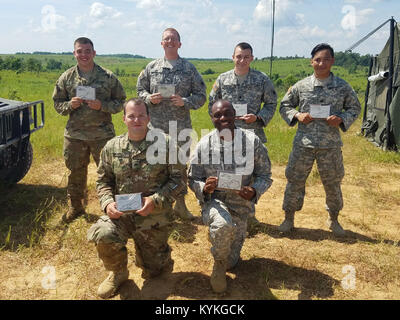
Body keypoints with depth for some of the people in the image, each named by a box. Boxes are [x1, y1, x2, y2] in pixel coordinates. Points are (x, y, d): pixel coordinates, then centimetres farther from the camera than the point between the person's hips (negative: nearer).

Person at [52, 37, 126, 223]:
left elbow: (120, 101, 3)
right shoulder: (66, 78, 6)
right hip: (75, 134, 2)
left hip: (102, 134, -2)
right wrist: (70, 105, -10)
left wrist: (102, 105, -14)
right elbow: (57, 103, 12)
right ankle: (75, 206, 31)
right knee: (76, 172, 12)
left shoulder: (108, 77, 0)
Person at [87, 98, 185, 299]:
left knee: (153, 271, 7)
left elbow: (177, 179, -4)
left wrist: (155, 200, -17)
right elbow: (103, 181, 11)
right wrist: (107, 203, -9)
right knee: (101, 234, -31)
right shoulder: (112, 147, 3)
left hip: (155, 215, -1)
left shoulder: (164, 143, -5)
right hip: (121, 212, 2)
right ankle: (118, 273, 2)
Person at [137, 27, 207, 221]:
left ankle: (180, 205, 23)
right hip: (156, 126, 0)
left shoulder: (189, 69, 5)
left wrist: (185, 102, -13)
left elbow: (201, 95, 5)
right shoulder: (151, 67, 8)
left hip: (181, 127, 0)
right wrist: (149, 98, -8)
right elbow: (140, 90, 14)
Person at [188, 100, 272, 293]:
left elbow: (265, 176, -2)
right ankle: (218, 263, -6)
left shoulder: (252, 141, -9)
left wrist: (254, 191, -24)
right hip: (212, 201, -2)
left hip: (240, 204, 2)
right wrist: (204, 188, -25)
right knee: (223, 225, -39)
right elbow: (193, 180, -1)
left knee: (231, 263, 8)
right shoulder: (204, 145, -9)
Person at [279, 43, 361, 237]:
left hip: (331, 145, 0)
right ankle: (289, 218, 24)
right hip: (303, 143, 0)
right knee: (295, 181, 6)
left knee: (333, 184, 12)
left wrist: (342, 119, -9)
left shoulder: (342, 87, 1)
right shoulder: (301, 86, 0)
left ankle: (333, 220, 34)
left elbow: (355, 108, 11)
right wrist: (297, 115, -9)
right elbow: (284, 105, 10)